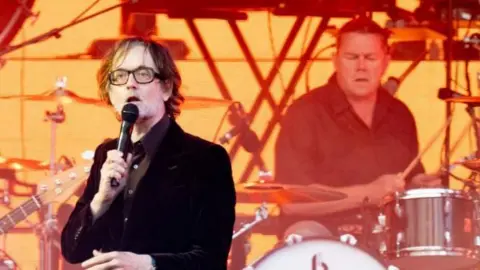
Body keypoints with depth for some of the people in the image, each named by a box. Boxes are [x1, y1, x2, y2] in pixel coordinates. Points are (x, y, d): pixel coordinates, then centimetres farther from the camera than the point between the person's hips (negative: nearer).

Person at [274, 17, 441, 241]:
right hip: (324, 234, -5)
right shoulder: (305, 113, -7)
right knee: (306, 237, -36)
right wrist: (368, 193, -21)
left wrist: (418, 186, 2)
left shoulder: (399, 116, 13)